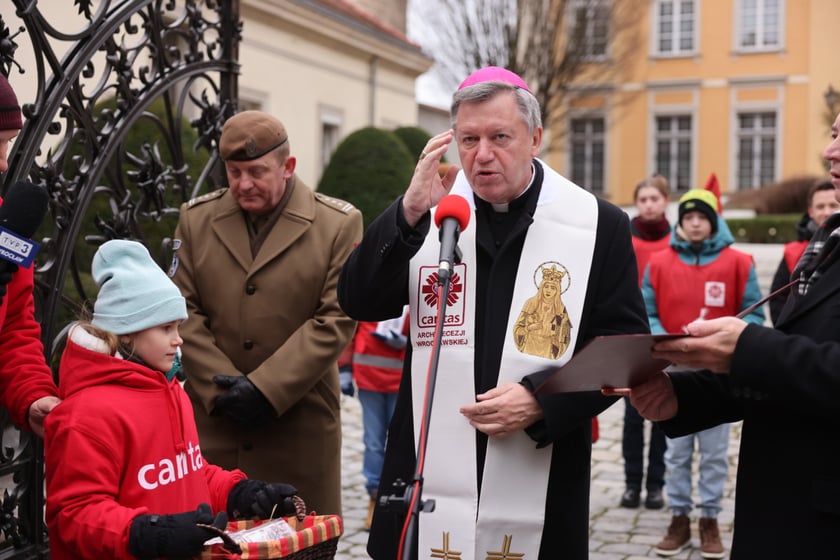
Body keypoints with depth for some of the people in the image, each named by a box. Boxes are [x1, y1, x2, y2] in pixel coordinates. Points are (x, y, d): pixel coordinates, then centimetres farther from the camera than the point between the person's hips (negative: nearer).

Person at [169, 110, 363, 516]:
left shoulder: (338, 224, -1)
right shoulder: (196, 218, 8)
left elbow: (335, 320, -7)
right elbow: (184, 312, 4)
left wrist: (266, 389, -13)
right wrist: (223, 387, -8)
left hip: (299, 421, -2)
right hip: (211, 416, 2)